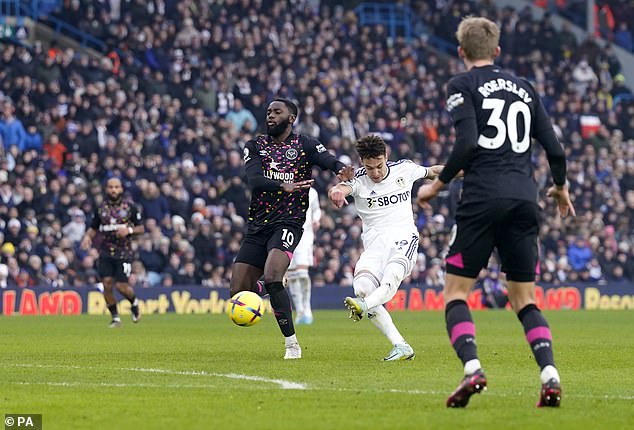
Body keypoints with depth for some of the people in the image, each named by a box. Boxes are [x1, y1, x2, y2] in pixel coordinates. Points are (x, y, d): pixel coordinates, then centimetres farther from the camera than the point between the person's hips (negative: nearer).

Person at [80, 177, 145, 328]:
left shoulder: (130, 206, 1)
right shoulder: (101, 208, 8)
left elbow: (141, 228, 5)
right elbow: (93, 228, 16)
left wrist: (129, 230, -14)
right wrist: (87, 236, -5)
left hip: (124, 252, -3)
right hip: (105, 252, 3)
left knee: (121, 286, -10)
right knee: (107, 283, -7)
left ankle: (134, 303, 24)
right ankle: (115, 318, 7)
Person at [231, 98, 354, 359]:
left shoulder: (304, 145, 4)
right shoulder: (255, 146, 9)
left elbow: (329, 160, -14)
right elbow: (254, 179, -8)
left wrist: (342, 171, -38)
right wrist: (283, 186, -26)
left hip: (288, 223, -4)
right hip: (257, 227, 4)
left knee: (272, 278, -27)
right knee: (238, 291, -4)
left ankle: (292, 343, -16)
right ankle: (264, 291, 33)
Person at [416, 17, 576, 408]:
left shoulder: (462, 85, 3)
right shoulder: (525, 89, 18)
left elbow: (467, 143, -11)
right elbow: (554, 149, 14)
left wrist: (438, 184, 1)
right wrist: (561, 188, 33)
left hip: (483, 198, -4)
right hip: (525, 200, 5)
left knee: (456, 292, 2)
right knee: (524, 300, 11)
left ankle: (472, 368, -20)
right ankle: (550, 374, -9)